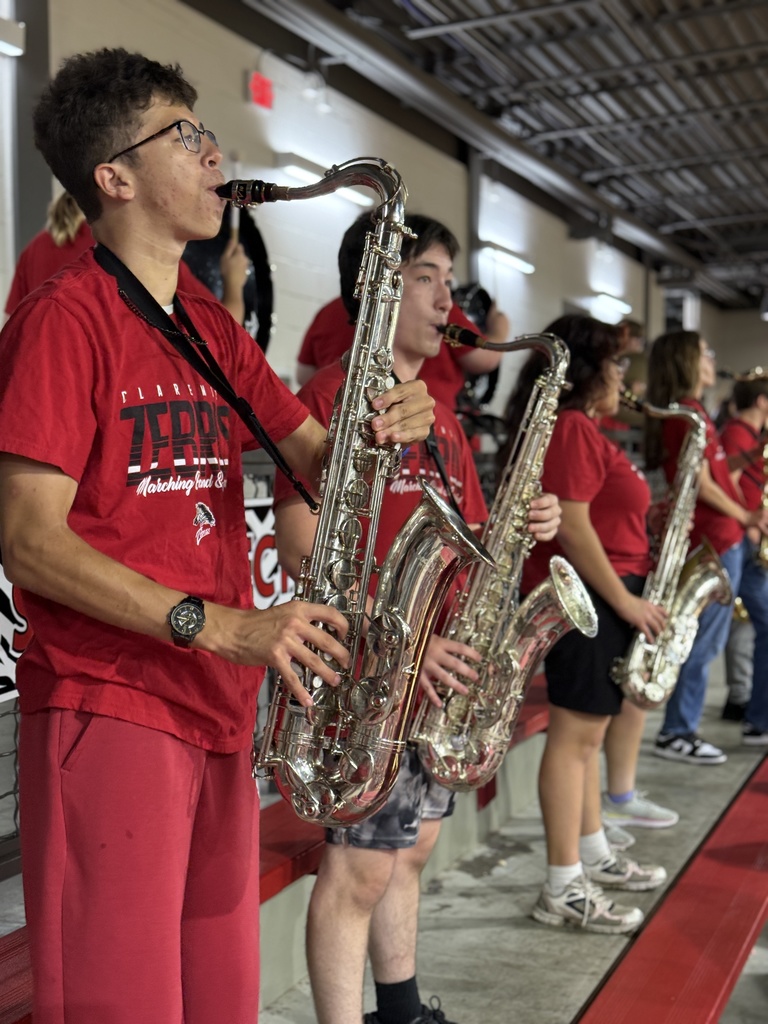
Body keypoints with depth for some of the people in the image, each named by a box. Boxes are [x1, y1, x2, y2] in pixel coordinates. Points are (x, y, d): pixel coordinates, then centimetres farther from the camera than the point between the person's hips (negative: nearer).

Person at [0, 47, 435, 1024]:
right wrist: (218, 626, -21)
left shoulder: (213, 330, 16)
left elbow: (316, 458, 16)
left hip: (219, 713, 8)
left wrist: (381, 430, -7)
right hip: (107, 712, -7)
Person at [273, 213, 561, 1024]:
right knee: (361, 864, -2)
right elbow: (301, 546, -19)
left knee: (411, 847, 18)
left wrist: (522, 527, -1)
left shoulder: (437, 411, 16)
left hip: (439, 665, 9)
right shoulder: (333, 393, -10)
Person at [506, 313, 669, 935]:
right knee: (576, 733, -7)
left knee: (587, 731, 16)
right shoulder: (572, 428, -14)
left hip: (602, 597, 11)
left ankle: (593, 854, 28)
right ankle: (563, 890, -1)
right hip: (588, 598, -11)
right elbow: (572, 528, -21)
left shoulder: (581, 428, 18)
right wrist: (626, 601, -17)